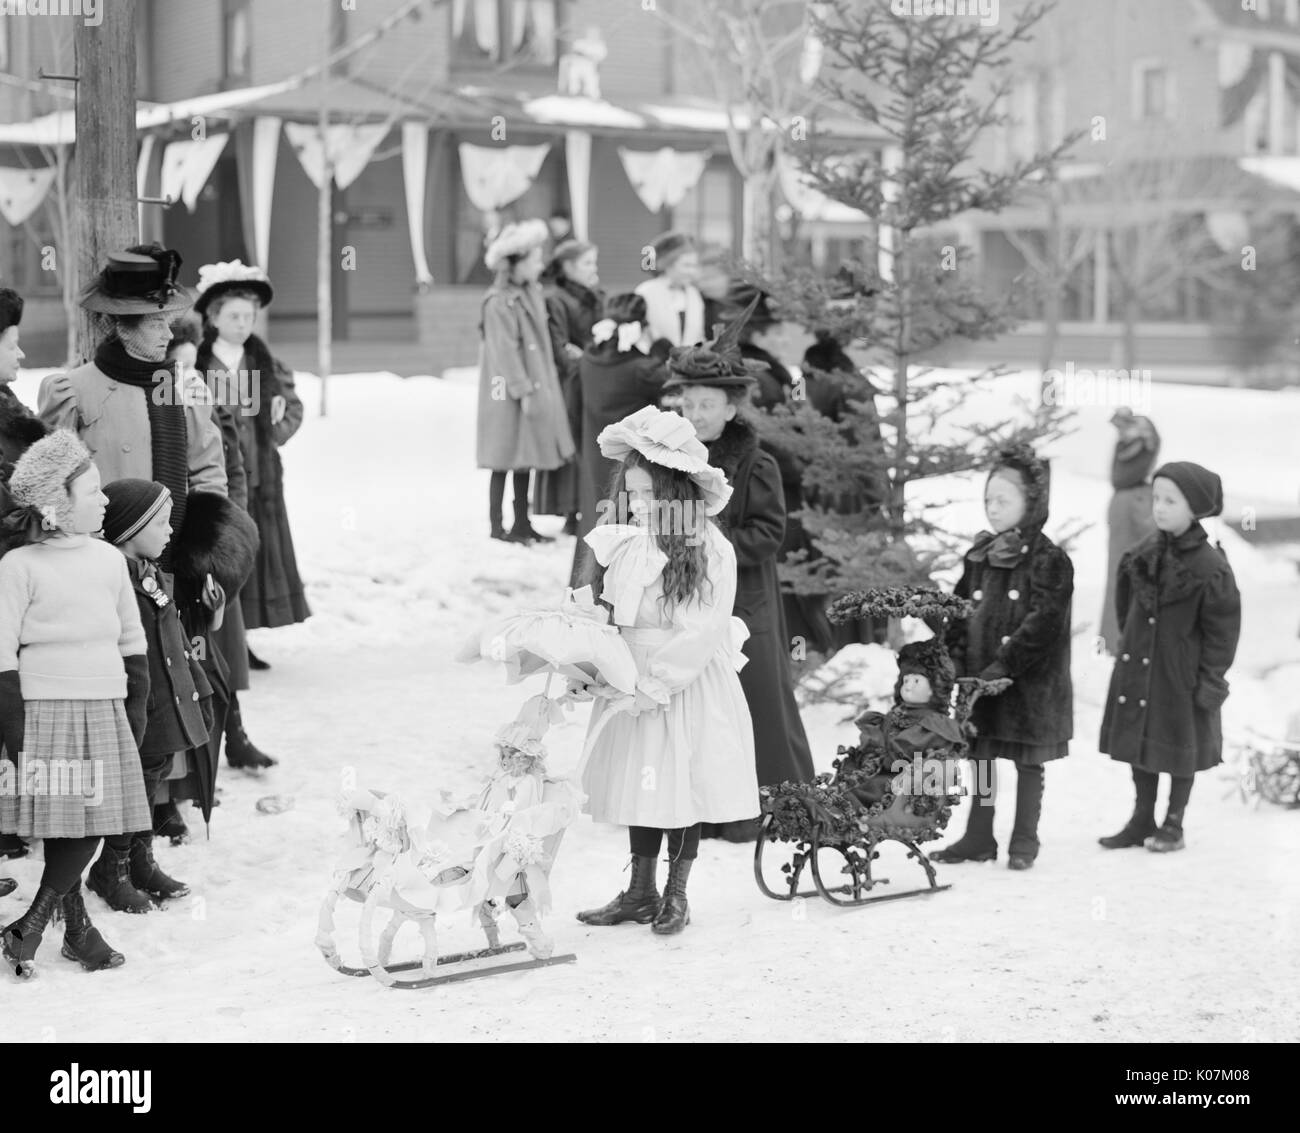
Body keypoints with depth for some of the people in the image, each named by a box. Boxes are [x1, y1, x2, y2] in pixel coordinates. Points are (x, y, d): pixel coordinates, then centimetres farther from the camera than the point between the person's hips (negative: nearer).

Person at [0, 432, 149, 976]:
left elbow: (133, 640, 18)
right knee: (65, 826, -4)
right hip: (46, 711, -5)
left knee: (92, 825, 1)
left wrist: (136, 707, 13)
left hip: (105, 712, 5)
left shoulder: (109, 560, 10)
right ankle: (77, 926, 10)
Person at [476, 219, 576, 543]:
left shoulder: (532, 293, 12)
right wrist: (523, 390, -20)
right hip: (509, 392, -8)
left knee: (525, 458, 12)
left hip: (535, 386, 8)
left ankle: (522, 523, 19)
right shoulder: (500, 302, -16)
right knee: (505, 458, -2)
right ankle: (497, 525, 6)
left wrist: (542, 387, 13)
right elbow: (506, 351, -18)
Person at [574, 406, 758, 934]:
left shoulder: (710, 552, -14)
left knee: (683, 790, 4)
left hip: (688, 688, -5)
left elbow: (701, 634, -17)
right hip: (632, 683, 5)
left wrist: (651, 684, -19)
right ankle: (640, 892, 23)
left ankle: (676, 895, 18)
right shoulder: (625, 546, 3)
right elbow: (606, 615, 11)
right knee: (640, 788, 12)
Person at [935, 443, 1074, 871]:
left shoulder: (1049, 561, -10)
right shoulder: (978, 558, 10)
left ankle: (1025, 840, 16)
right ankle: (979, 837, 20)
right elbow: (959, 615, 13)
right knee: (981, 757, 11)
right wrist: (958, 660, -2)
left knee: (1028, 763, 6)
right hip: (980, 683, 6)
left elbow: (1042, 626, -18)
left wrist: (1000, 668, -22)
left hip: (1031, 685, -6)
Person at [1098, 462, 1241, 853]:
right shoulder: (1145, 553, 1)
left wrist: (1211, 680, -12)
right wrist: (1128, 643, 14)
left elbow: (1223, 628, -12)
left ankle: (1173, 824, 21)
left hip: (1180, 675, -6)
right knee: (1139, 742, 12)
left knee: (1180, 747, 8)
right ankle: (1142, 820, 25)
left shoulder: (1209, 567, -16)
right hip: (1138, 669, 6)